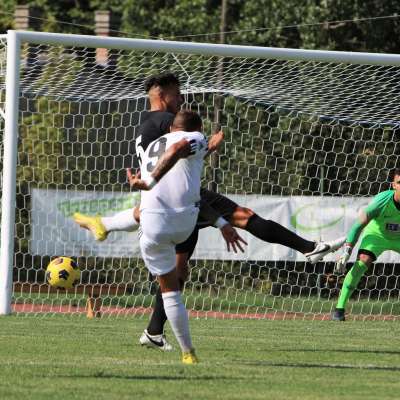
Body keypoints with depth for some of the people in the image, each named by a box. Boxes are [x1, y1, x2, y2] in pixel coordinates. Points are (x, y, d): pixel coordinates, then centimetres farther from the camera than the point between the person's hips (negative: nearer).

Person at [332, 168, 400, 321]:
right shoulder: (382, 201, -31)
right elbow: (359, 225, -25)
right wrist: (346, 252, -30)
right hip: (377, 234, -3)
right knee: (362, 262, -25)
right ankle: (340, 308, -21)